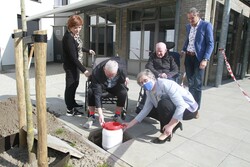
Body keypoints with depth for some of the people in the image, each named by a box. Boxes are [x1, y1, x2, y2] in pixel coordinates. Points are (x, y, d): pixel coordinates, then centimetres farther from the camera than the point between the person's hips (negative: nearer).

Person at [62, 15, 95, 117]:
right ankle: (70, 109, 10)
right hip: (70, 66, -10)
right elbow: (73, 57, -28)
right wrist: (84, 70, -29)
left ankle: (72, 103, 39)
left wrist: (88, 50, 33)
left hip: (75, 64, 10)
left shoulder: (74, 34, 4)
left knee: (75, 84, 21)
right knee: (70, 86, -1)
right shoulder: (68, 38, -24)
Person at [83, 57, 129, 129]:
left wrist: (125, 77, 2)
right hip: (100, 85, -1)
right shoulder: (96, 72, -39)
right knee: (91, 92, -33)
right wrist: (100, 114, -45)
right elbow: (97, 94, -41)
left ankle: (117, 116, -9)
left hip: (116, 85, 2)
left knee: (124, 93, -29)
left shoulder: (122, 66, -32)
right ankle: (91, 116, -12)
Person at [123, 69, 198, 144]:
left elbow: (181, 105, -33)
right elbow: (146, 110, -2)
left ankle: (166, 133, -13)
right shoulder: (149, 92, -3)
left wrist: (170, 126, -34)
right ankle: (175, 124, 9)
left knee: (163, 103, -32)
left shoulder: (165, 84, -28)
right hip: (174, 108, 8)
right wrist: (131, 124, -8)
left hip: (188, 108, -8)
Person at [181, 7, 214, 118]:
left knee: (197, 85, -3)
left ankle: (196, 109, 7)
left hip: (199, 58, -5)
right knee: (190, 83, 11)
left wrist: (205, 59, -19)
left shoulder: (206, 25, -7)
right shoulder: (188, 26, 12)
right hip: (188, 57, 6)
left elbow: (210, 44, -10)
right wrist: (183, 50, 7)